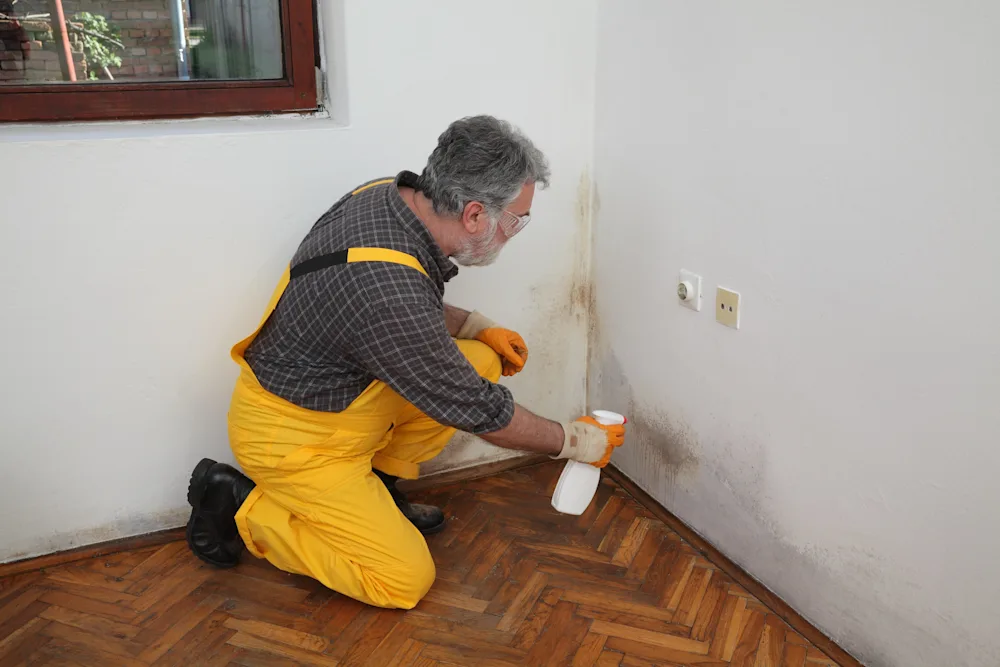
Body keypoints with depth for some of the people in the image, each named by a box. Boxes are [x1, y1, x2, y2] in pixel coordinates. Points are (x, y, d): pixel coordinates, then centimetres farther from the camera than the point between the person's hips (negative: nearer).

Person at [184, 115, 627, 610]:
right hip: (292, 435, -8)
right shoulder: (389, 290, -36)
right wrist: (576, 442, -8)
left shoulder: (390, 195, -10)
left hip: (343, 387, 9)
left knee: (482, 361, -2)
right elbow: (479, 411, -22)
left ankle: (375, 486, 14)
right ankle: (239, 507, 5)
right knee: (404, 582, -5)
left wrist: (476, 326, 1)